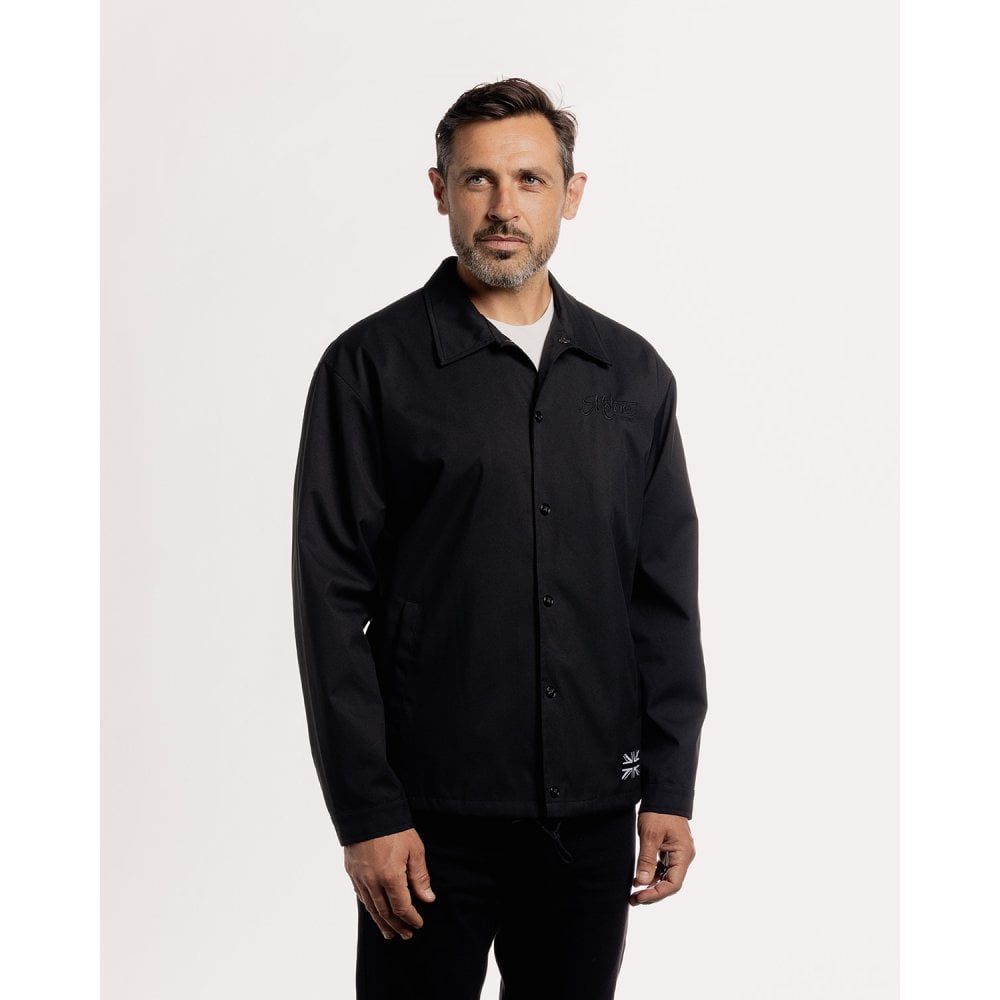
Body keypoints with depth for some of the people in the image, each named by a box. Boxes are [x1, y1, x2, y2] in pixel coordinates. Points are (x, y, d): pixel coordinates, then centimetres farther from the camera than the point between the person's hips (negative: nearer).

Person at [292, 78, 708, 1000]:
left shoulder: (633, 374, 8)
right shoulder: (373, 365, -3)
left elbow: (668, 600, 9)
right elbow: (332, 605, -6)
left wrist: (670, 789, 4)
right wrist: (367, 813, -10)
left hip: (594, 818, 4)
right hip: (432, 819, -3)